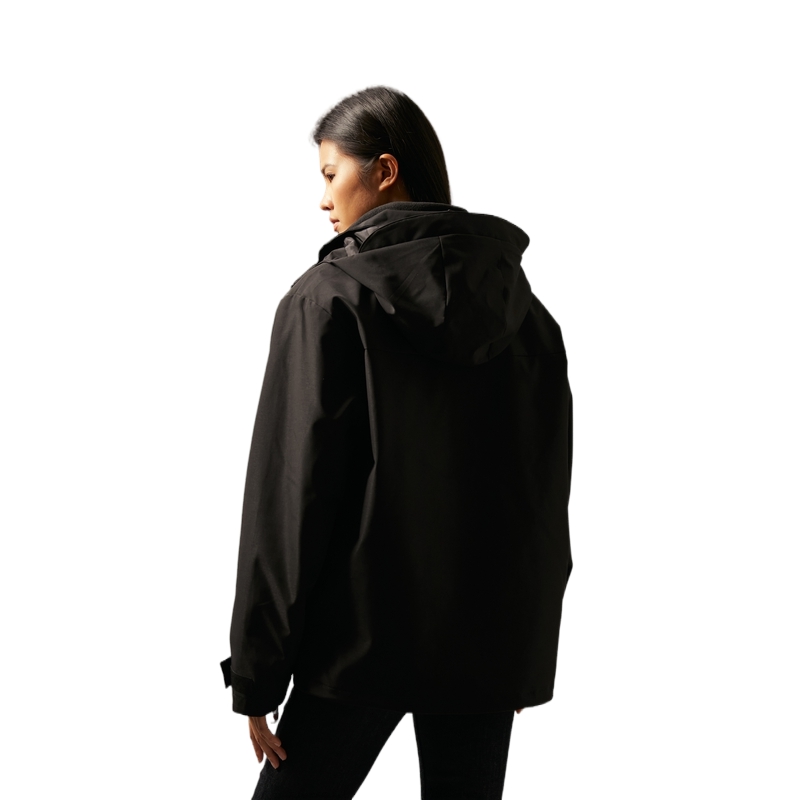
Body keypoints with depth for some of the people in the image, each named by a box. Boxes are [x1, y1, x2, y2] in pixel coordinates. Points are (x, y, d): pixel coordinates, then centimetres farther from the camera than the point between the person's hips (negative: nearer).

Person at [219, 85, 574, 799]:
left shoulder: (328, 298, -8)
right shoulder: (521, 306, 6)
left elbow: (288, 494, -11)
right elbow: (549, 490, 9)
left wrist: (256, 672, -7)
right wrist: (529, 647, 17)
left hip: (364, 635, -4)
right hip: (494, 649, 5)